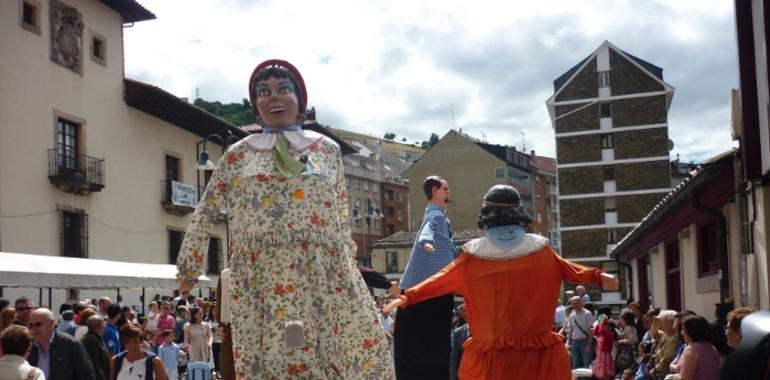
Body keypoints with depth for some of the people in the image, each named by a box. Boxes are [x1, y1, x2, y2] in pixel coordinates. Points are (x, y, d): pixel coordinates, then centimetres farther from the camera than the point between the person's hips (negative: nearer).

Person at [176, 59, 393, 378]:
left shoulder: (327, 149, 13)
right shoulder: (238, 155, 11)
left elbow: (342, 216, 14)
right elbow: (205, 213, 15)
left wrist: (348, 268, 11)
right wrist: (189, 268, 13)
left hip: (325, 278, 1)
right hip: (262, 282, -1)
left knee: (360, 353, -6)